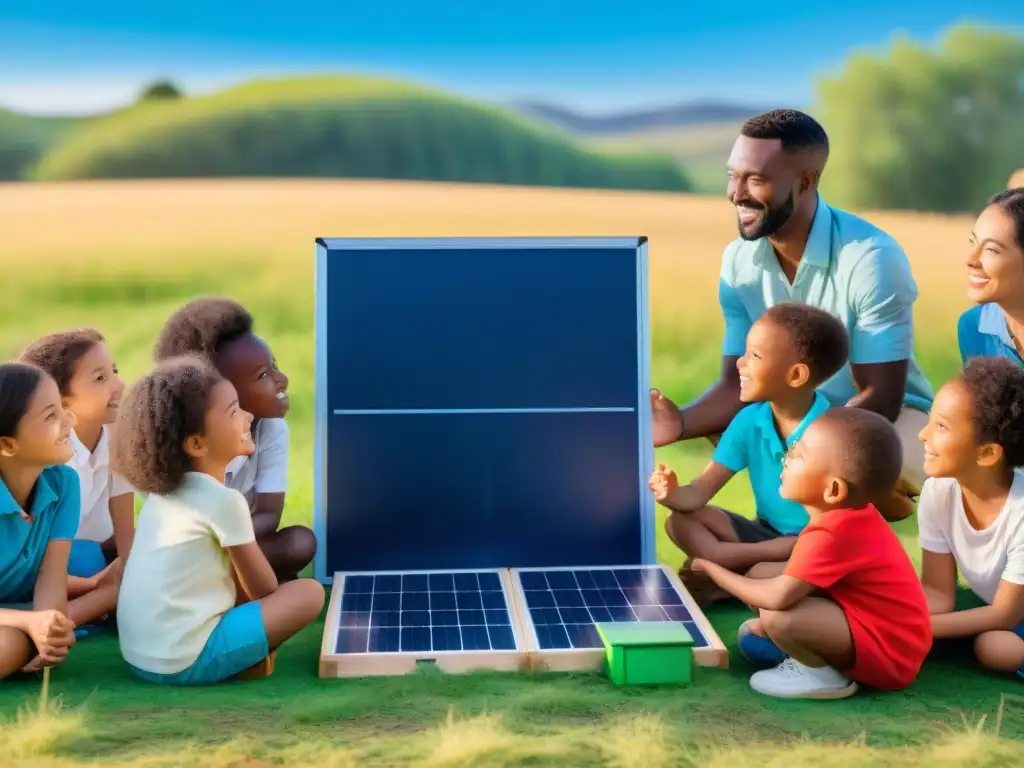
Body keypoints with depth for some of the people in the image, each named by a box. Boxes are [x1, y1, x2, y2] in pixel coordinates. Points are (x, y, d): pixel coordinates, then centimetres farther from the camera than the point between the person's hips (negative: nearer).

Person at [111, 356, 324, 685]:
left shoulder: (161, 491, 10)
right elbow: (265, 589, -2)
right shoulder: (224, 501, -13)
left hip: (139, 655, 8)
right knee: (310, 592, -5)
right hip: (183, 661, -8)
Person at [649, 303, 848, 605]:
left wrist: (732, 555, -30)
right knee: (681, 521, -10)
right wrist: (673, 494, -33)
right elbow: (703, 490, -6)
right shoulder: (750, 420, -6)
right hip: (768, 535, 6)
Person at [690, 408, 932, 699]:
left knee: (777, 618, -31)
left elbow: (778, 597, -34)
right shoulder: (850, 517, 3)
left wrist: (713, 569, -19)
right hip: (868, 621, 10)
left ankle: (825, 675, -6)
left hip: (887, 653, -10)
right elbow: (800, 572, 9)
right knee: (761, 573, 5)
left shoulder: (833, 533, -28)